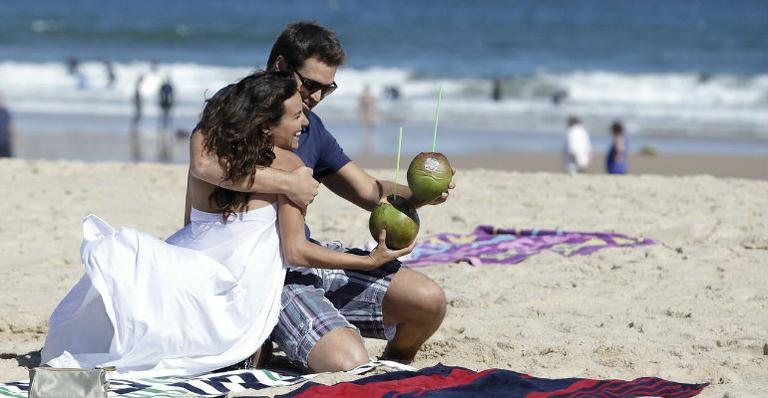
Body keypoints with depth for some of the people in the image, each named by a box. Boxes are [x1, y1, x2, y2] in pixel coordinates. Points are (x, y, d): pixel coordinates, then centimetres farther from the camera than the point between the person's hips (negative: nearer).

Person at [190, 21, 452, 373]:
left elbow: (369, 192, 16)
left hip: (307, 256, 8)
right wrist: (288, 183, -25)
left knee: (429, 301, -6)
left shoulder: (312, 128, 16)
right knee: (348, 364, -27)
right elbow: (203, 164, -31)